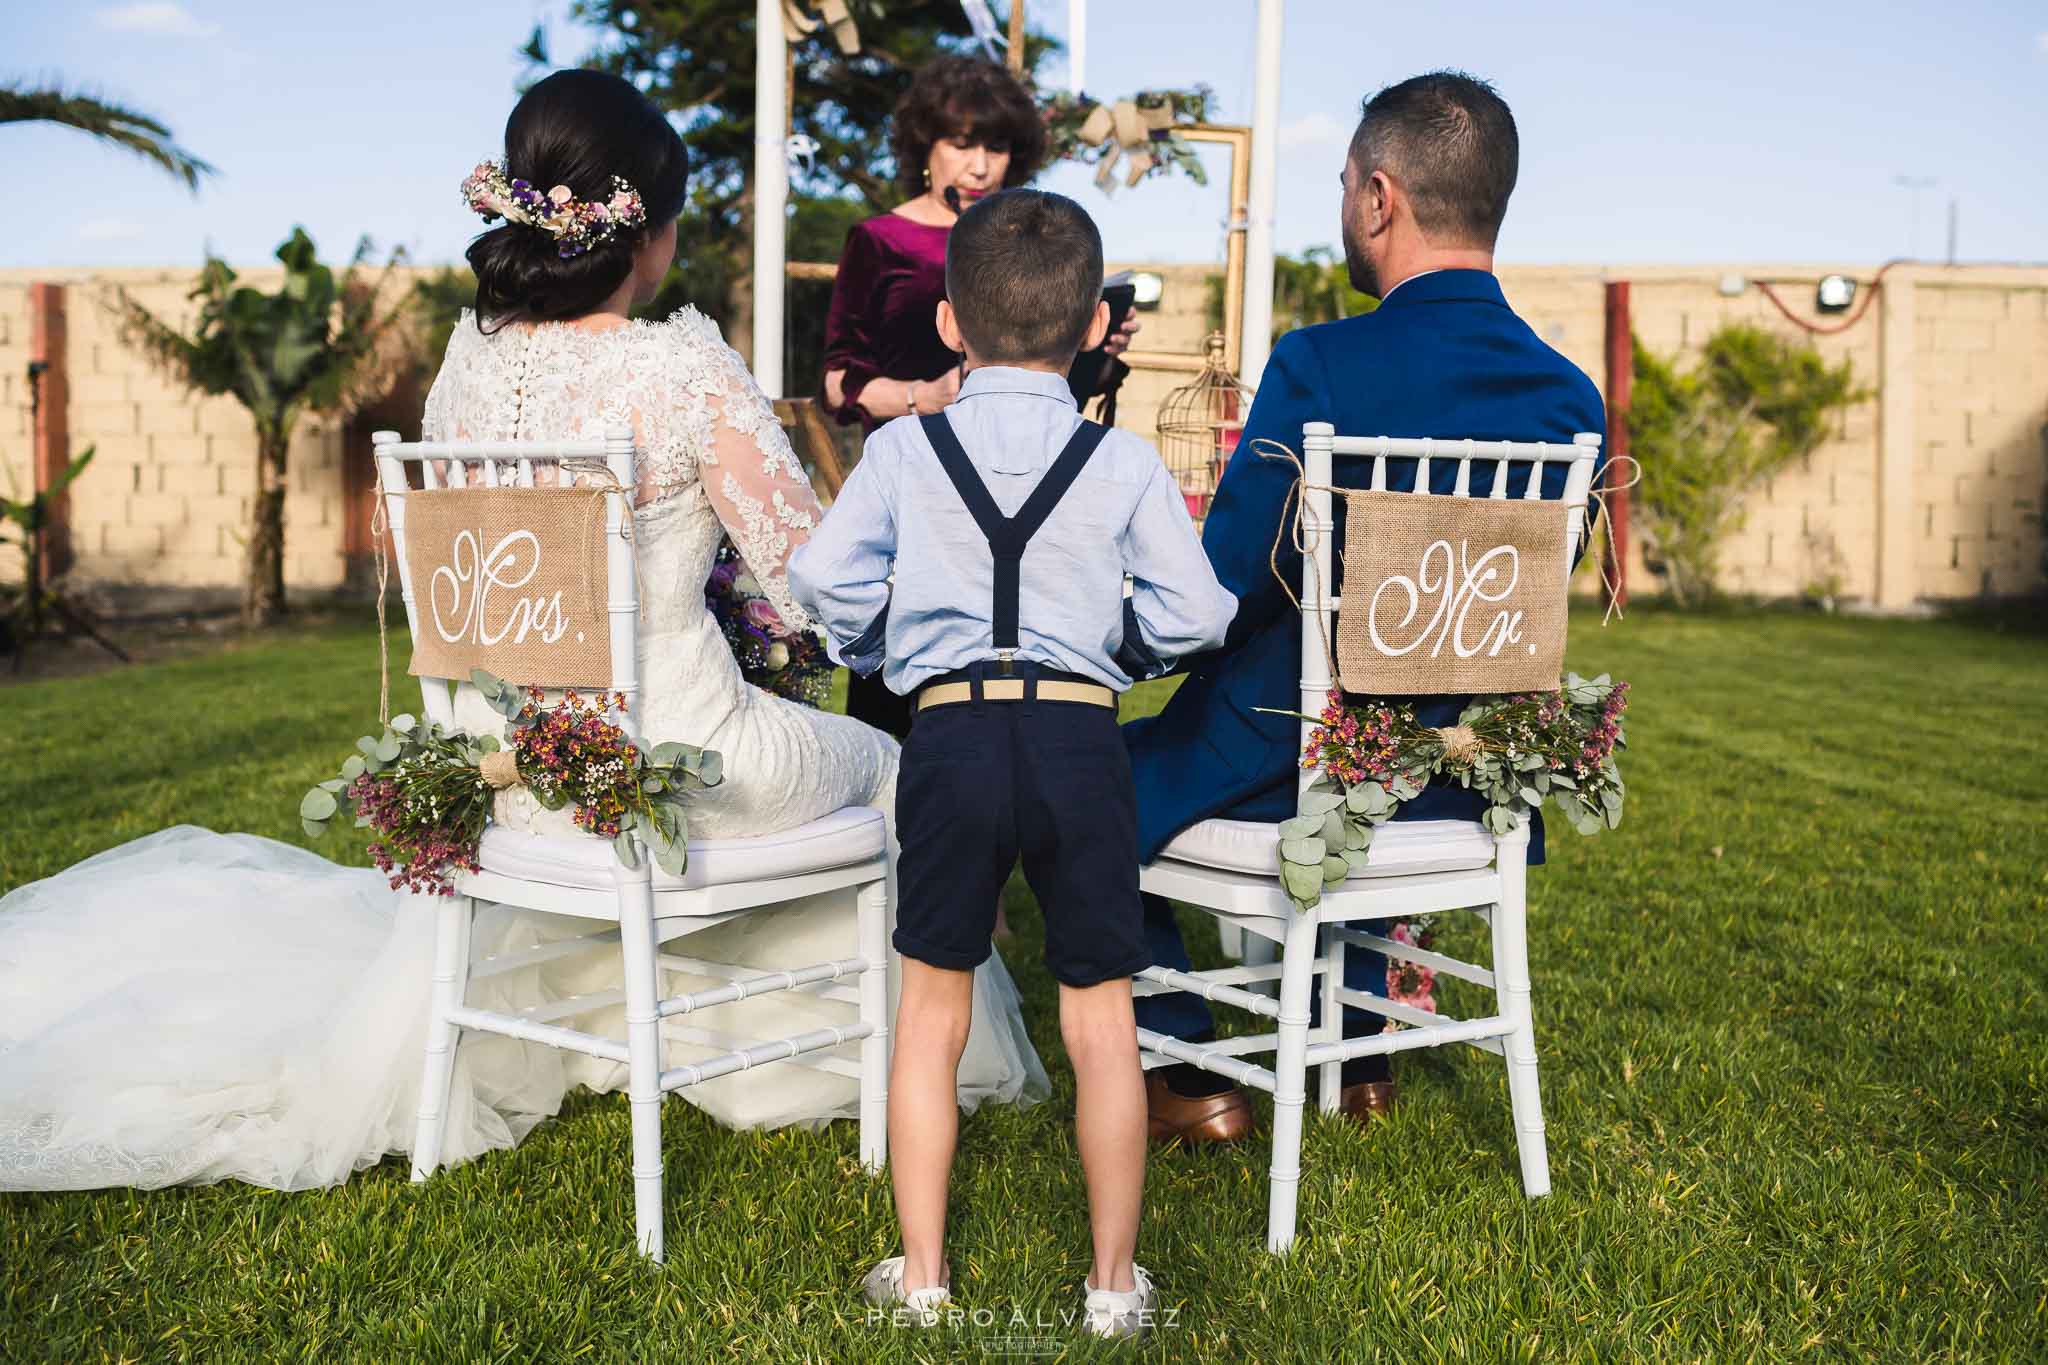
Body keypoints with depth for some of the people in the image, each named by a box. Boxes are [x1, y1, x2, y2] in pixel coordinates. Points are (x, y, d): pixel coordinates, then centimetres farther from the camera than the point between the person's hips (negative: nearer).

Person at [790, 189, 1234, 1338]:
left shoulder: (904, 448, 3)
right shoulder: (1125, 463, 1)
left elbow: (823, 577, -1)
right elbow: (1197, 610, 0)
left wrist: (883, 646, 17)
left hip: (951, 731, 1)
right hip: (1081, 733, 0)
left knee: (933, 1006, 13)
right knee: (1100, 1015, 10)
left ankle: (923, 1272, 22)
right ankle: (1115, 1281, 21)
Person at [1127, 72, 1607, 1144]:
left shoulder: (1322, 368, -22)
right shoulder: (1572, 397, -4)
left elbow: (1222, 594, -18)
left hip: (1292, 770, -6)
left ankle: (1188, 1074, 21)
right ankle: (1358, 1047, 42)